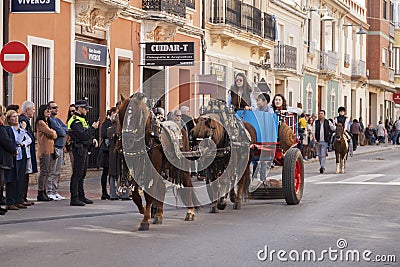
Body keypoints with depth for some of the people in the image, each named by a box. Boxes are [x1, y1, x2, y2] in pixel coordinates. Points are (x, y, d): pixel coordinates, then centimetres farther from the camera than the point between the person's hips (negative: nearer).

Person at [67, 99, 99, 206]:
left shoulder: (81, 119, 19)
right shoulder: (76, 121, -15)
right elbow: (83, 135, -24)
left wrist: (93, 139, 9)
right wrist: (93, 128, -15)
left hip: (84, 149, 11)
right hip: (79, 148, -11)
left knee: (82, 174, 16)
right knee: (77, 174, -10)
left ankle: (81, 196, 23)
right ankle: (74, 199, -10)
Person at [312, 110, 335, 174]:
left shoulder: (328, 122, 2)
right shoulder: (316, 122, 5)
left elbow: (334, 129, 13)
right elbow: (313, 131, 1)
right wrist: (314, 139, -10)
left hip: (325, 141, -3)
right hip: (318, 141, 3)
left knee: (323, 155, -12)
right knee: (319, 155, 10)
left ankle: (322, 167, -17)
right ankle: (321, 166, 23)